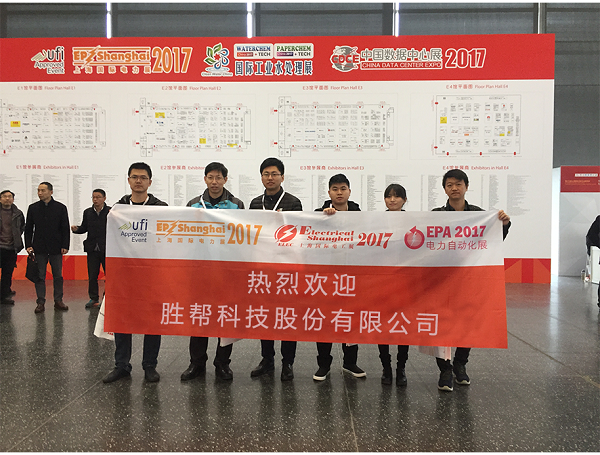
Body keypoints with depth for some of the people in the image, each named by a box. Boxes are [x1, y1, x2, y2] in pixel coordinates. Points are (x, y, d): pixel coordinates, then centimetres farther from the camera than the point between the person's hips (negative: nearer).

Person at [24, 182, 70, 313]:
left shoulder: (61, 208, 3)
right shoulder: (33, 208, 7)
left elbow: (65, 229, 3)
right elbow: (28, 228, 9)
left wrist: (65, 246, -5)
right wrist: (28, 245, -1)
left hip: (56, 248, -1)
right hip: (39, 248, 1)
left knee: (58, 276, 4)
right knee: (39, 276, 2)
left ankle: (58, 301, 13)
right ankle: (40, 302, 8)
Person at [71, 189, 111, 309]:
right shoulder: (87, 212, 11)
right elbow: (84, 228, 13)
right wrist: (76, 229, -7)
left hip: (107, 249, -4)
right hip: (92, 249, 4)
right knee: (92, 276, 8)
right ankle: (94, 299, 18)